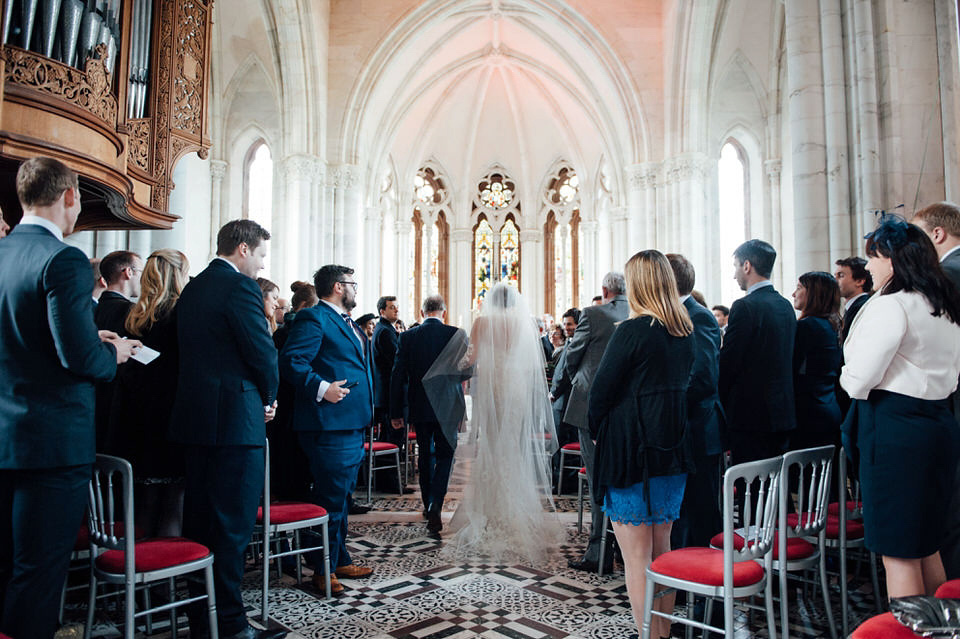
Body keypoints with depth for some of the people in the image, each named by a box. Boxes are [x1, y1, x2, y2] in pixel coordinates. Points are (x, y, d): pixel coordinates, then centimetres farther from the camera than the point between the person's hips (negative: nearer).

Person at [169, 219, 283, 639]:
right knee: (233, 523, -1)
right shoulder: (240, 286, -13)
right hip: (235, 418, -9)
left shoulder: (192, 288, 14)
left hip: (195, 416, 9)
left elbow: (193, 351, 13)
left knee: (200, 520, 16)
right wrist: (268, 397, 3)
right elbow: (263, 350, -16)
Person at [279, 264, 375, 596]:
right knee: (331, 497, -3)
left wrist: (366, 412, 20)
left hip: (352, 425, 10)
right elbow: (291, 360, -21)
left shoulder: (349, 324, 20)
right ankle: (324, 569, 10)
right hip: (329, 425, -10)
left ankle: (340, 560, 29)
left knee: (341, 496, 18)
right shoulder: (313, 318, -10)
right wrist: (320, 387, -28)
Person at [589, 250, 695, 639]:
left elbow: (600, 391, -14)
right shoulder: (687, 332, 5)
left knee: (636, 558, 2)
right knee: (661, 551, 19)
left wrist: (599, 432, 3)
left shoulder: (632, 330, -17)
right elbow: (684, 384, 11)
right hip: (672, 451, 8)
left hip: (629, 451, -8)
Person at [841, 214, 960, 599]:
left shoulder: (890, 307, -16)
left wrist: (846, 378, 2)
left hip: (894, 428, -9)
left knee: (897, 552, 0)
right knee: (926, 545, 20)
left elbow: (858, 379, -18)